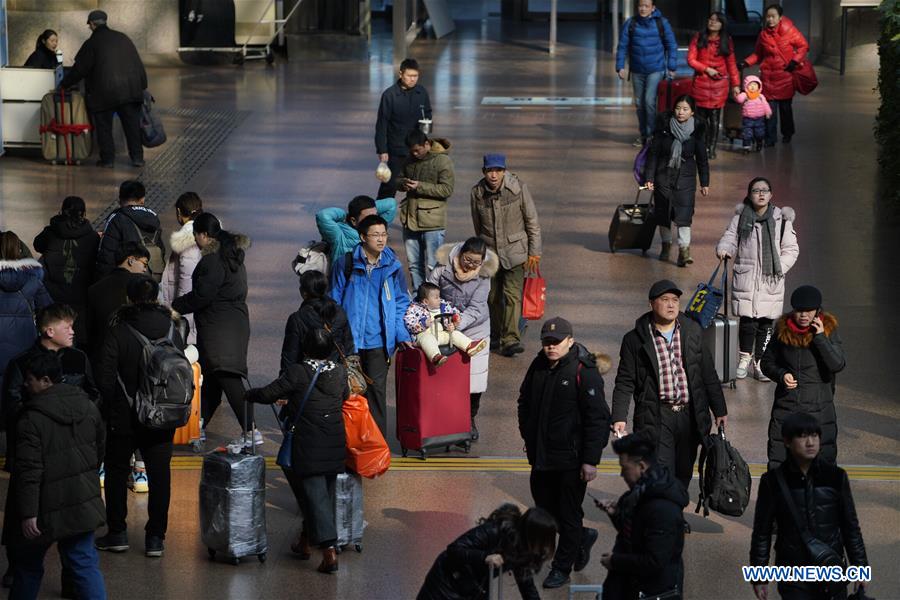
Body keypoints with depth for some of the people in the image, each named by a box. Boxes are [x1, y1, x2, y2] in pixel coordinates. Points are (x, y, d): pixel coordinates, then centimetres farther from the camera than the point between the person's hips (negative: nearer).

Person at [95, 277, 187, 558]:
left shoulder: (119, 333, -13)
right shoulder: (173, 331, -3)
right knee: (159, 475, 9)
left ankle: (116, 533, 16)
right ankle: (155, 537, 10)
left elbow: (105, 378, -13)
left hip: (124, 419, -2)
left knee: (117, 472, 14)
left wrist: (109, 409, -1)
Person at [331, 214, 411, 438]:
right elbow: (334, 300, 3)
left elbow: (401, 303, 8)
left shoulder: (393, 267, 2)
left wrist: (402, 335, -3)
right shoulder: (346, 264, -3)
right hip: (349, 340, 0)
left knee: (377, 390, 0)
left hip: (378, 342, 0)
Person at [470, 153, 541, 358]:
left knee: (512, 295, -12)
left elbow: (532, 222, -4)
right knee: (492, 296, 10)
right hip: (489, 251, 3)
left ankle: (510, 340, -16)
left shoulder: (518, 188, -12)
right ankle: (495, 336, 27)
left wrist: (534, 252, -4)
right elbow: (477, 226, 9)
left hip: (514, 250, -3)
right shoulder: (477, 193, -5)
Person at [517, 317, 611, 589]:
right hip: (540, 456, 7)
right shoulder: (538, 367, 5)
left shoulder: (585, 372, -16)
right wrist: (528, 438, 16)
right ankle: (582, 537, 40)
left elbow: (597, 419, -16)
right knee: (545, 510, 16)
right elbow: (525, 404, 22)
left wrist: (591, 460, -18)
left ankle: (562, 567, 18)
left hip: (571, 459, -7)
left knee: (569, 514, 4)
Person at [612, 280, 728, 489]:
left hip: (690, 416, 4)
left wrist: (720, 410, 13)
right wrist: (619, 418, -11)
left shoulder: (692, 332, 8)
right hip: (656, 418, -4)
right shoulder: (635, 340, -1)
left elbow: (708, 375, 14)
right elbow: (625, 383, 0)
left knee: (683, 475, 10)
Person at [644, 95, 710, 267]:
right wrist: (649, 178, -5)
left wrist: (704, 183, 7)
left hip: (686, 177, -1)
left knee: (684, 214, -11)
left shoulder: (697, 130, -3)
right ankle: (666, 245, 29)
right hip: (664, 176, 1)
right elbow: (653, 153, -2)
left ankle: (684, 250, -13)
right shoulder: (664, 127, -7)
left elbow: (702, 158, 5)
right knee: (663, 213, 10)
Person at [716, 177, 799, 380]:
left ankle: (759, 362, 15)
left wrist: (780, 268, -8)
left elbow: (791, 249, 5)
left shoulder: (781, 219, 3)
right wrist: (723, 249, -15)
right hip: (745, 278, 0)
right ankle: (745, 358, 18)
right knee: (747, 322, -3)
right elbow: (730, 238, 7)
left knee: (766, 324, 2)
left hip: (771, 280, 0)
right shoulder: (741, 217, 5)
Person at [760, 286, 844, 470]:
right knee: (778, 464, 2)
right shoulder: (783, 330, 2)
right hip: (786, 407, 2)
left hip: (819, 408, -2)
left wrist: (820, 338, -20)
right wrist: (781, 375, -7)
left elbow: (838, 365, -16)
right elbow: (766, 362, 12)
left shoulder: (828, 330, -4)